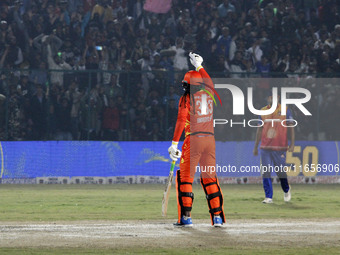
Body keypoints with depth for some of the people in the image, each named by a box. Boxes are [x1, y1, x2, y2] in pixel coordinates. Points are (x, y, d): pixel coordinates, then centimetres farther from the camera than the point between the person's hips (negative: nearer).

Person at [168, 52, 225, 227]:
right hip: (210, 139, 5)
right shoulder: (209, 93, 11)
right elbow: (208, 81, 36)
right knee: (210, 178, 11)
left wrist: (174, 143, -14)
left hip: (193, 139, -5)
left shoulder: (186, 98, -2)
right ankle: (217, 216, 3)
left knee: (185, 178, 1)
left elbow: (181, 121, -12)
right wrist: (199, 66, 50)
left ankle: (186, 217, -7)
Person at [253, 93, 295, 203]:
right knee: (265, 172, -5)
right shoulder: (263, 111, 10)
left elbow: (291, 128, 2)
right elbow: (259, 129, 15)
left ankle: (286, 190, 30)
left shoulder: (285, 110, 2)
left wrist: (292, 144, -7)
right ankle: (268, 197, -2)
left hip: (280, 148, -3)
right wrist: (256, 146, 14)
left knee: (280, 171, 1)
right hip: (265, 147, 3)